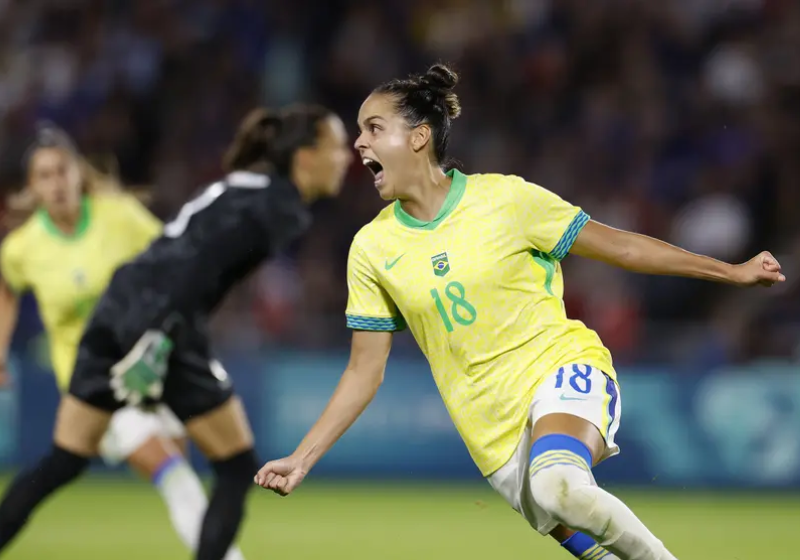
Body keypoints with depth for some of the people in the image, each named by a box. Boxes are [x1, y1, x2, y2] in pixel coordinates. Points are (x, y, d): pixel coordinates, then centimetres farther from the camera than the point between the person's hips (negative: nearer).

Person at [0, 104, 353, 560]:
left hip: (119, 313, 9)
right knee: (239, 470, 4)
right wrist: (161, 339, -22)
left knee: (62, 465, 13)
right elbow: (201, 263, -17)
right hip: (161, 325, -9)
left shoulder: (244, 186, 21)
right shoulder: (279, 207, -7)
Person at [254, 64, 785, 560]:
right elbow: (365, 372, 9)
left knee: (557, 484, -35)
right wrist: (302, 459, 3)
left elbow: (619, 245, 1)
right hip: (497, 434, 4)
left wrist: (733, 272, 2)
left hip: (564, 370, -4)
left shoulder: (503, 198, -7)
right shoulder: (372, 248, 2)